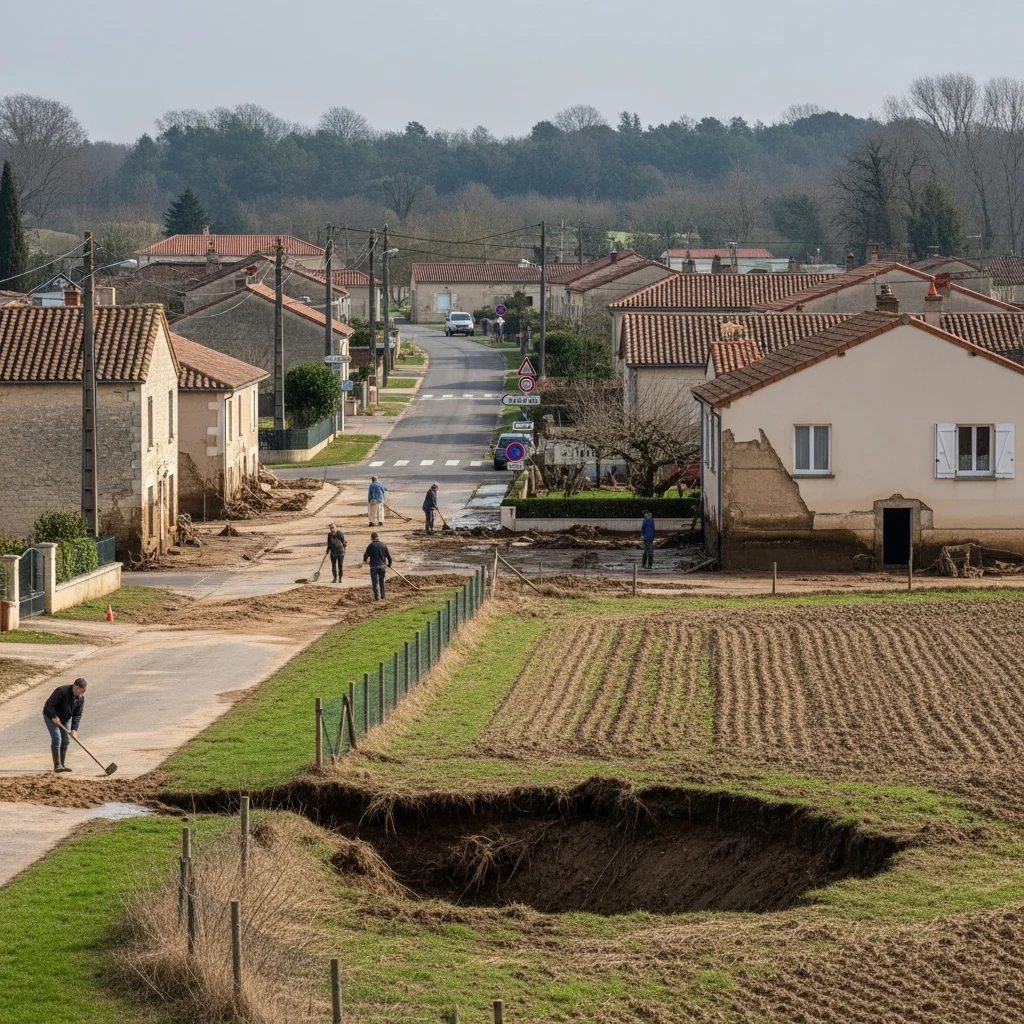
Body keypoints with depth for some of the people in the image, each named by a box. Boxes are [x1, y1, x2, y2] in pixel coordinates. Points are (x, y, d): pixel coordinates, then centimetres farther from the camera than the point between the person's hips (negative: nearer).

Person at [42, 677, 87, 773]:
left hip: (65, 719, 6)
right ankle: (57, 765, -13)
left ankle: (62, 764, 13)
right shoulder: (62, 691, -30)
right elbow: (49, 704, -29)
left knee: (66, 740, 3)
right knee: (57, 739, -15)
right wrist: (54, 716, -35)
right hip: (51, 716, -6)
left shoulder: (81, 698, -10)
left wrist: (74, 729, -20)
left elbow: (77, 715, -10)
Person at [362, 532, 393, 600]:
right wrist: (389, 563, 24)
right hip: (382, 565, 4)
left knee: (375, 582, 2)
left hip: (374, 566, -4)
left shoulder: (371, 545, -10)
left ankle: (376, 596, 0)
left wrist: (365, 560, 16)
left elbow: (366, 555, -8)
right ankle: (382, 596, 18)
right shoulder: (383, 545, 3)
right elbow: (388, 555, 7)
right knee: (381, 581, 15)